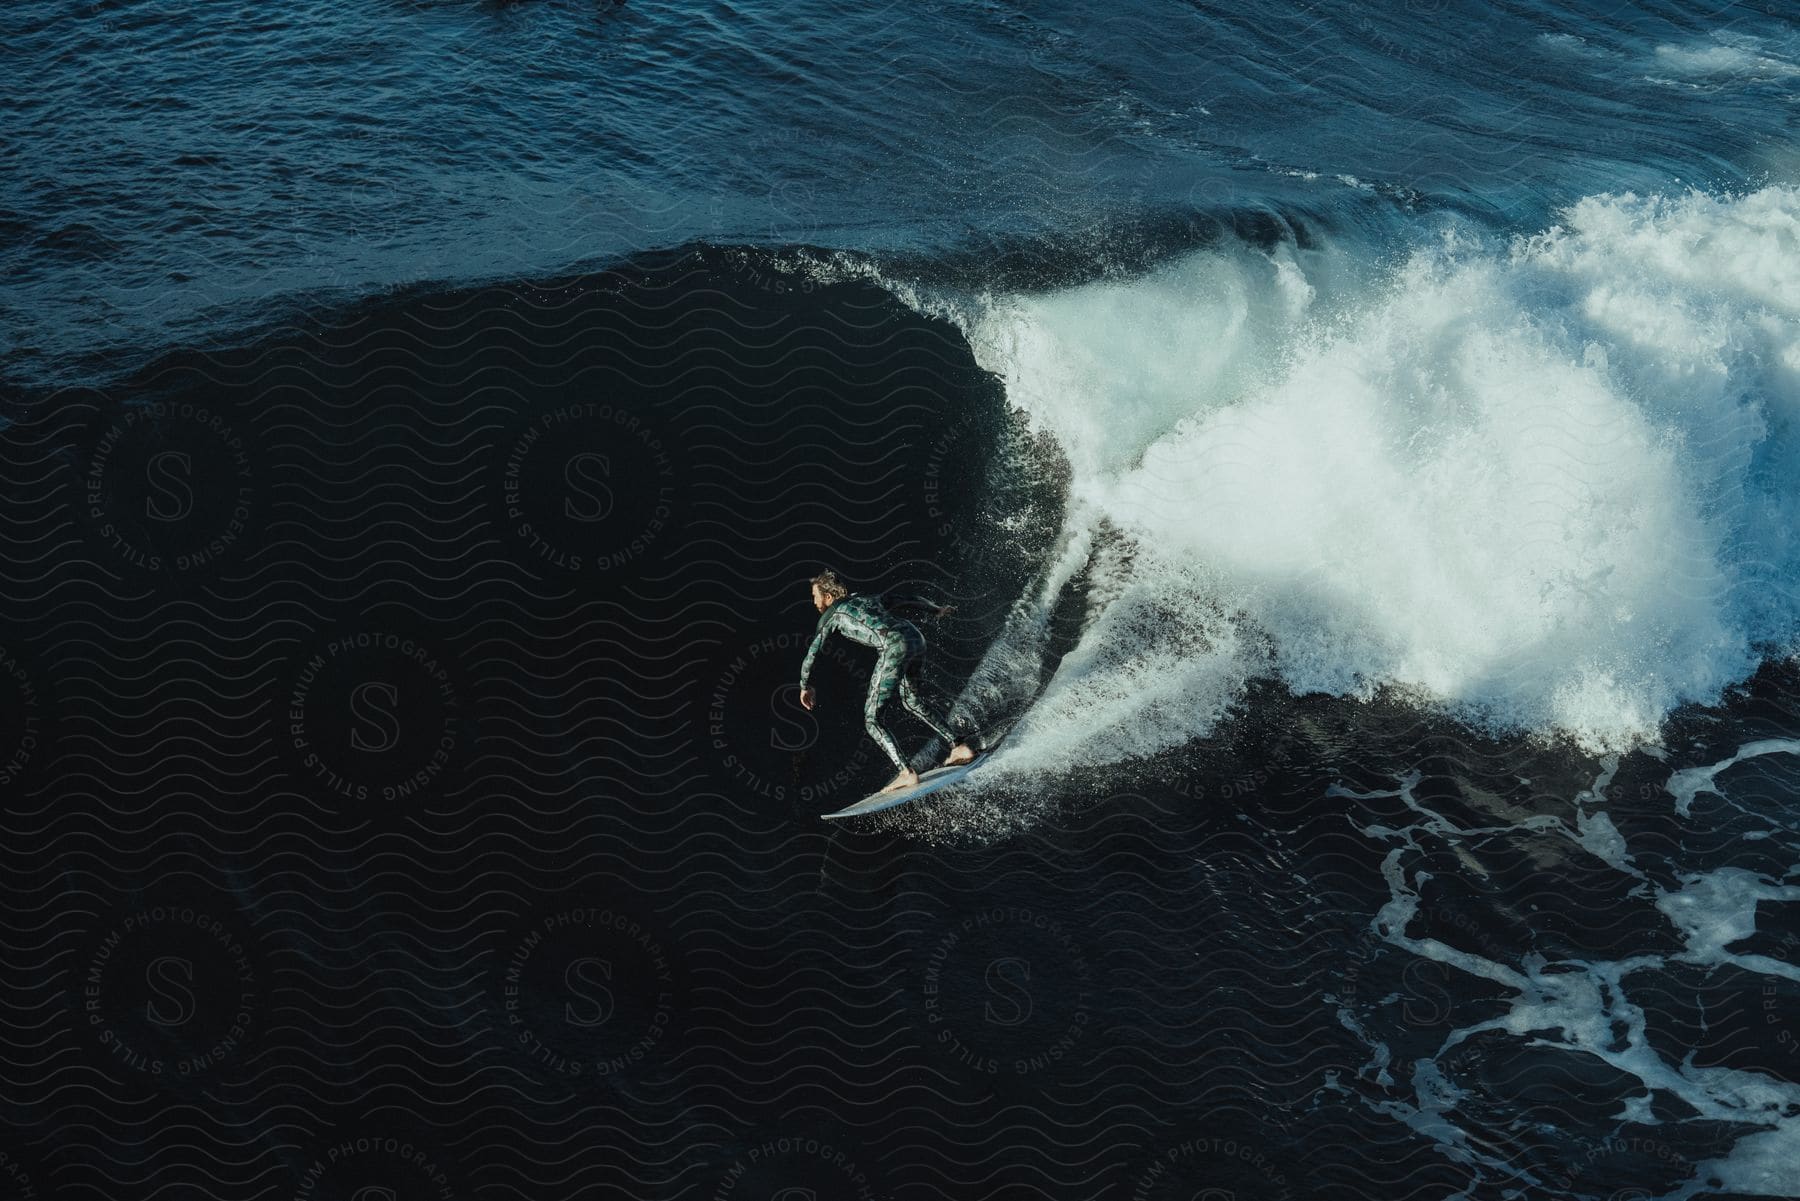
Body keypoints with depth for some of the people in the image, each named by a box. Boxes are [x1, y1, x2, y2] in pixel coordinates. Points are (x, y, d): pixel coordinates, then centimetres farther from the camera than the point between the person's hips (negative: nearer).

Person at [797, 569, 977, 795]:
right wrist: (936, 609, 53)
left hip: (894, 647, -7)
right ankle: (958, 747, 25)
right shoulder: (867, 598, 29)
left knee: (871, 718, 0)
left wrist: (805, 687, 25)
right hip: (916, 637, 8)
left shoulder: (831, 615, 13)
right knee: (911, 701, 29)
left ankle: (907, 774, -11)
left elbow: (812, 653, 11)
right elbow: (906, 598, 37)